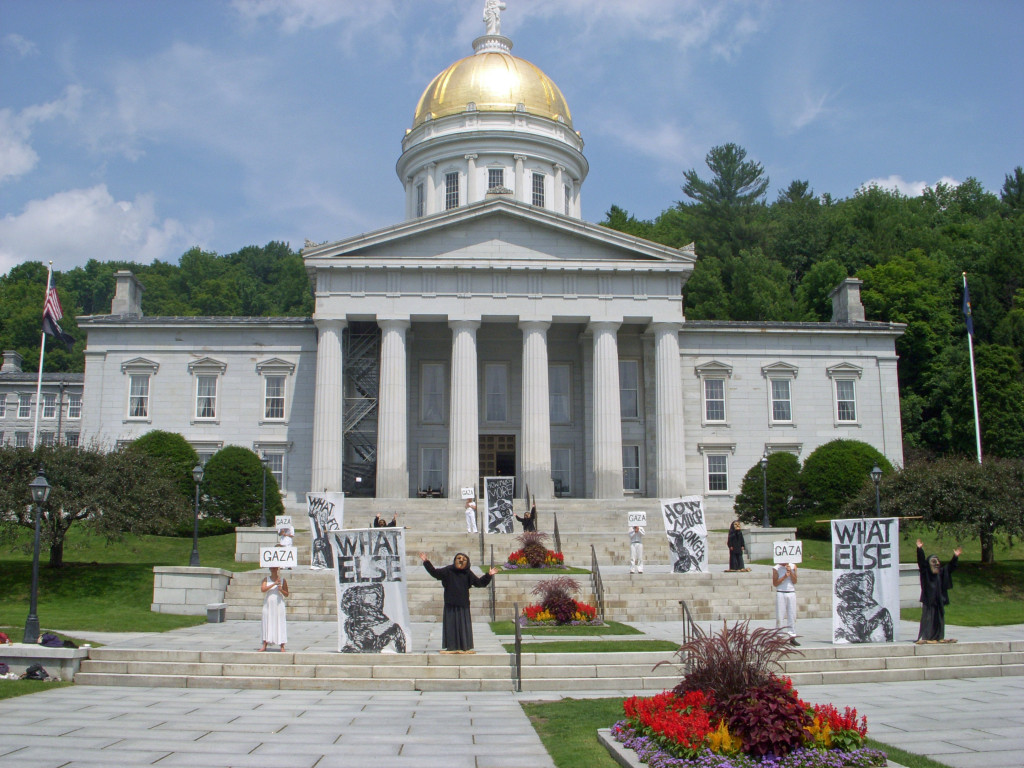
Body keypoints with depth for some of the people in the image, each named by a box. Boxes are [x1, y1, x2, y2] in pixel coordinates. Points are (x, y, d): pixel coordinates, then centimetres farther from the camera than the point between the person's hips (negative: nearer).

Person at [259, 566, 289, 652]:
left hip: (279, 604, -1)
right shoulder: (266, 579, 5)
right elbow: (262, 589, -13)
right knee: (266, 624, 3)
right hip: (268, 605, 1)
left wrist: (281, 590, -15)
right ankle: (264, 645, 10)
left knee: (280, 624, -3)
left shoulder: (283, 580, 3)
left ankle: (282, 646, 0)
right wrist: (274, 584, -18)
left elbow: (286, 594, 5)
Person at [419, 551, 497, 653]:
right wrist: (426, 562, -13)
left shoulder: (468, 574, 3)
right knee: (451, 625, 1)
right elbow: (434, 572, -4)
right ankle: (451, 647, 8)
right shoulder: (448, 570, 0)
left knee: (464, 626, 3)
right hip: (450, 605, -1)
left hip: (463, 605, 1)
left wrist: (488, 575, -8)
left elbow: (479, 582, 3)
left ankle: (464, 647, 11)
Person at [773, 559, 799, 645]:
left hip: (791, 593, 3)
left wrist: (790, 572, -10)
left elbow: (795, 581, 2)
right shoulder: (776, 568, 1)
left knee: (792, 616, 2)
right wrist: (784, 577, -13)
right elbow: (775, 583, -4)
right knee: (780, 616, -3)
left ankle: (792, 637, 5)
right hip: (780, 593, -3)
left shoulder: (793, 566, 9)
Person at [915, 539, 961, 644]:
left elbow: (950, 567, 12)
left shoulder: (941, 572, 12)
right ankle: (924, 637, -8)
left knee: (939, 619, 7)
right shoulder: (925, 572, -4)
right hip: (928, 601, -5)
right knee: (928, 619, -7)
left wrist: (955, 557, 1)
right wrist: (920, 549, -27)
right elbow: (921, 561, -15)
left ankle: (938, 637, 15)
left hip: (939, 600, 5)